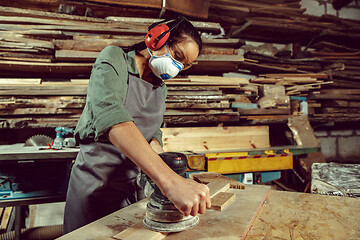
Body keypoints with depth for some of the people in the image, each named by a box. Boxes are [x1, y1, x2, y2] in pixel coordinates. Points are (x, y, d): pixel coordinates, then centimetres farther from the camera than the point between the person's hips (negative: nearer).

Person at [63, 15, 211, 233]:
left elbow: (153, 133, 9)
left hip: (133, 185, 6)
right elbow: (109, 114, -33)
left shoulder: (161, 87, 7)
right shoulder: (114, 59, -14)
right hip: (95, 183, -5)